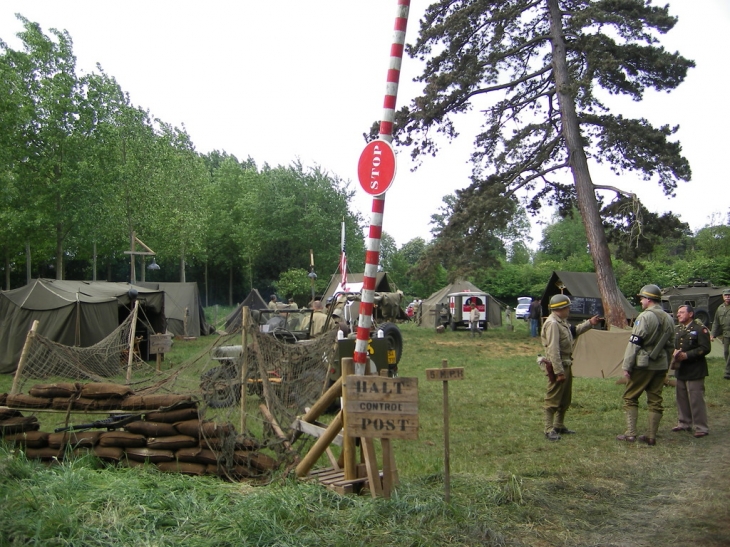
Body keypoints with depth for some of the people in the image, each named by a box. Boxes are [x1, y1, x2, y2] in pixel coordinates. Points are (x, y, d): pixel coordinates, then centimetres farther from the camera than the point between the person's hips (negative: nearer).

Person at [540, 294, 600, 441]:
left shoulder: (562, 321, 13)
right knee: (553, 400, -5)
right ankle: (549, 430, 0)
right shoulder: (552, 324, -21)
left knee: (565, 399, 19)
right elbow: (553, 349, -26)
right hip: (557, 366, -11)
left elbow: (574, 331, 31)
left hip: (566, 365, 11)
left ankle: (559, 426, 31)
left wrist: (589, 323, 21)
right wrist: (559, 371, -27)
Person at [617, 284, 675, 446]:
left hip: (643, 365, -7)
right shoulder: (669, 319, 10)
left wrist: (627, 366, -13)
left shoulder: (645, 317, -14)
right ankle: (651, 436, 14)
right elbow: (670, 346, 16)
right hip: (660, 365, 7)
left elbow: (634, 343, -17)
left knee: (630, 398, 3)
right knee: (655, 400, 10)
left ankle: (630, 433, 1)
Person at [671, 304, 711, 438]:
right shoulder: (678, 329, 14)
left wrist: (686, 355, -21)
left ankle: (701, 428, 3)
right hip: (681, 369, 8)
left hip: (695, 370, -8)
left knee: (696, 399, -5)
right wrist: (676, 352, 2)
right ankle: (684, 423, 26)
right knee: (682, 398, 14)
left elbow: (705, 348, -17)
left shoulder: (700, 329, -11)